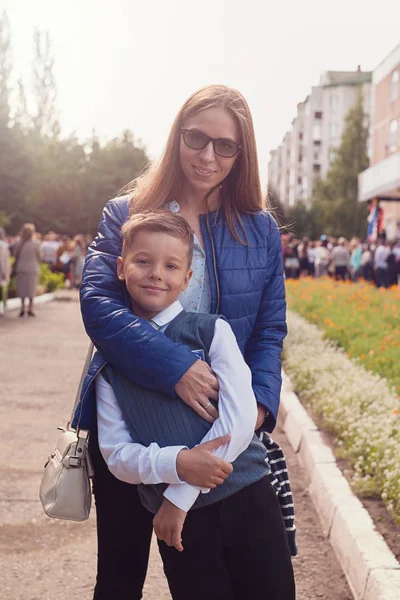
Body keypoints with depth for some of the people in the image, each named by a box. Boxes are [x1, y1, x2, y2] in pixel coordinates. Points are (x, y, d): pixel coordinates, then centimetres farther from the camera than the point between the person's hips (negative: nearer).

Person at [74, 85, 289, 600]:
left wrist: (259, 401, -18)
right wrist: (175, 368, -30)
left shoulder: (261, 230, 3)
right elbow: (97, 302, -17)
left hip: (220, 427, 2)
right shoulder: (125, 214, -2)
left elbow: (270, 330, 2)